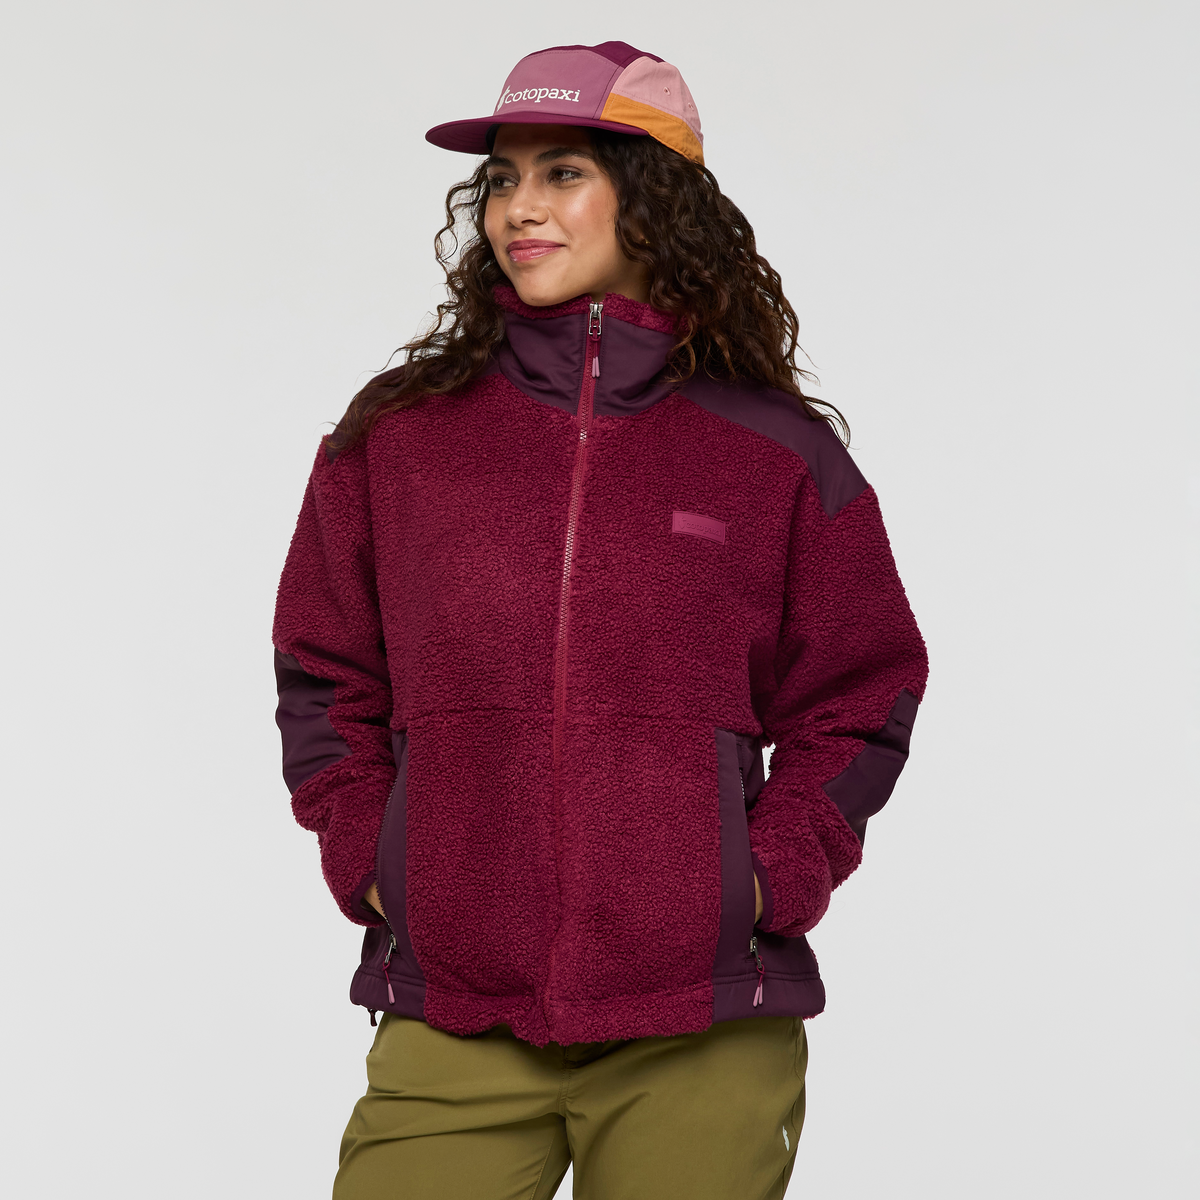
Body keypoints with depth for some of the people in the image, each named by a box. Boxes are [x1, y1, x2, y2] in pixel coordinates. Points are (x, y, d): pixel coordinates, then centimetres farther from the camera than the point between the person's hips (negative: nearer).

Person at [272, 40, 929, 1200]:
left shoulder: (778, 454, 4)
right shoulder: (393, 434, 6)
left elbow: (860, 700, 10)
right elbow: (325, 680, 14)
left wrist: (774, 877, -2)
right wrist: (365, 856, 2)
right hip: (451, 1024, 1)